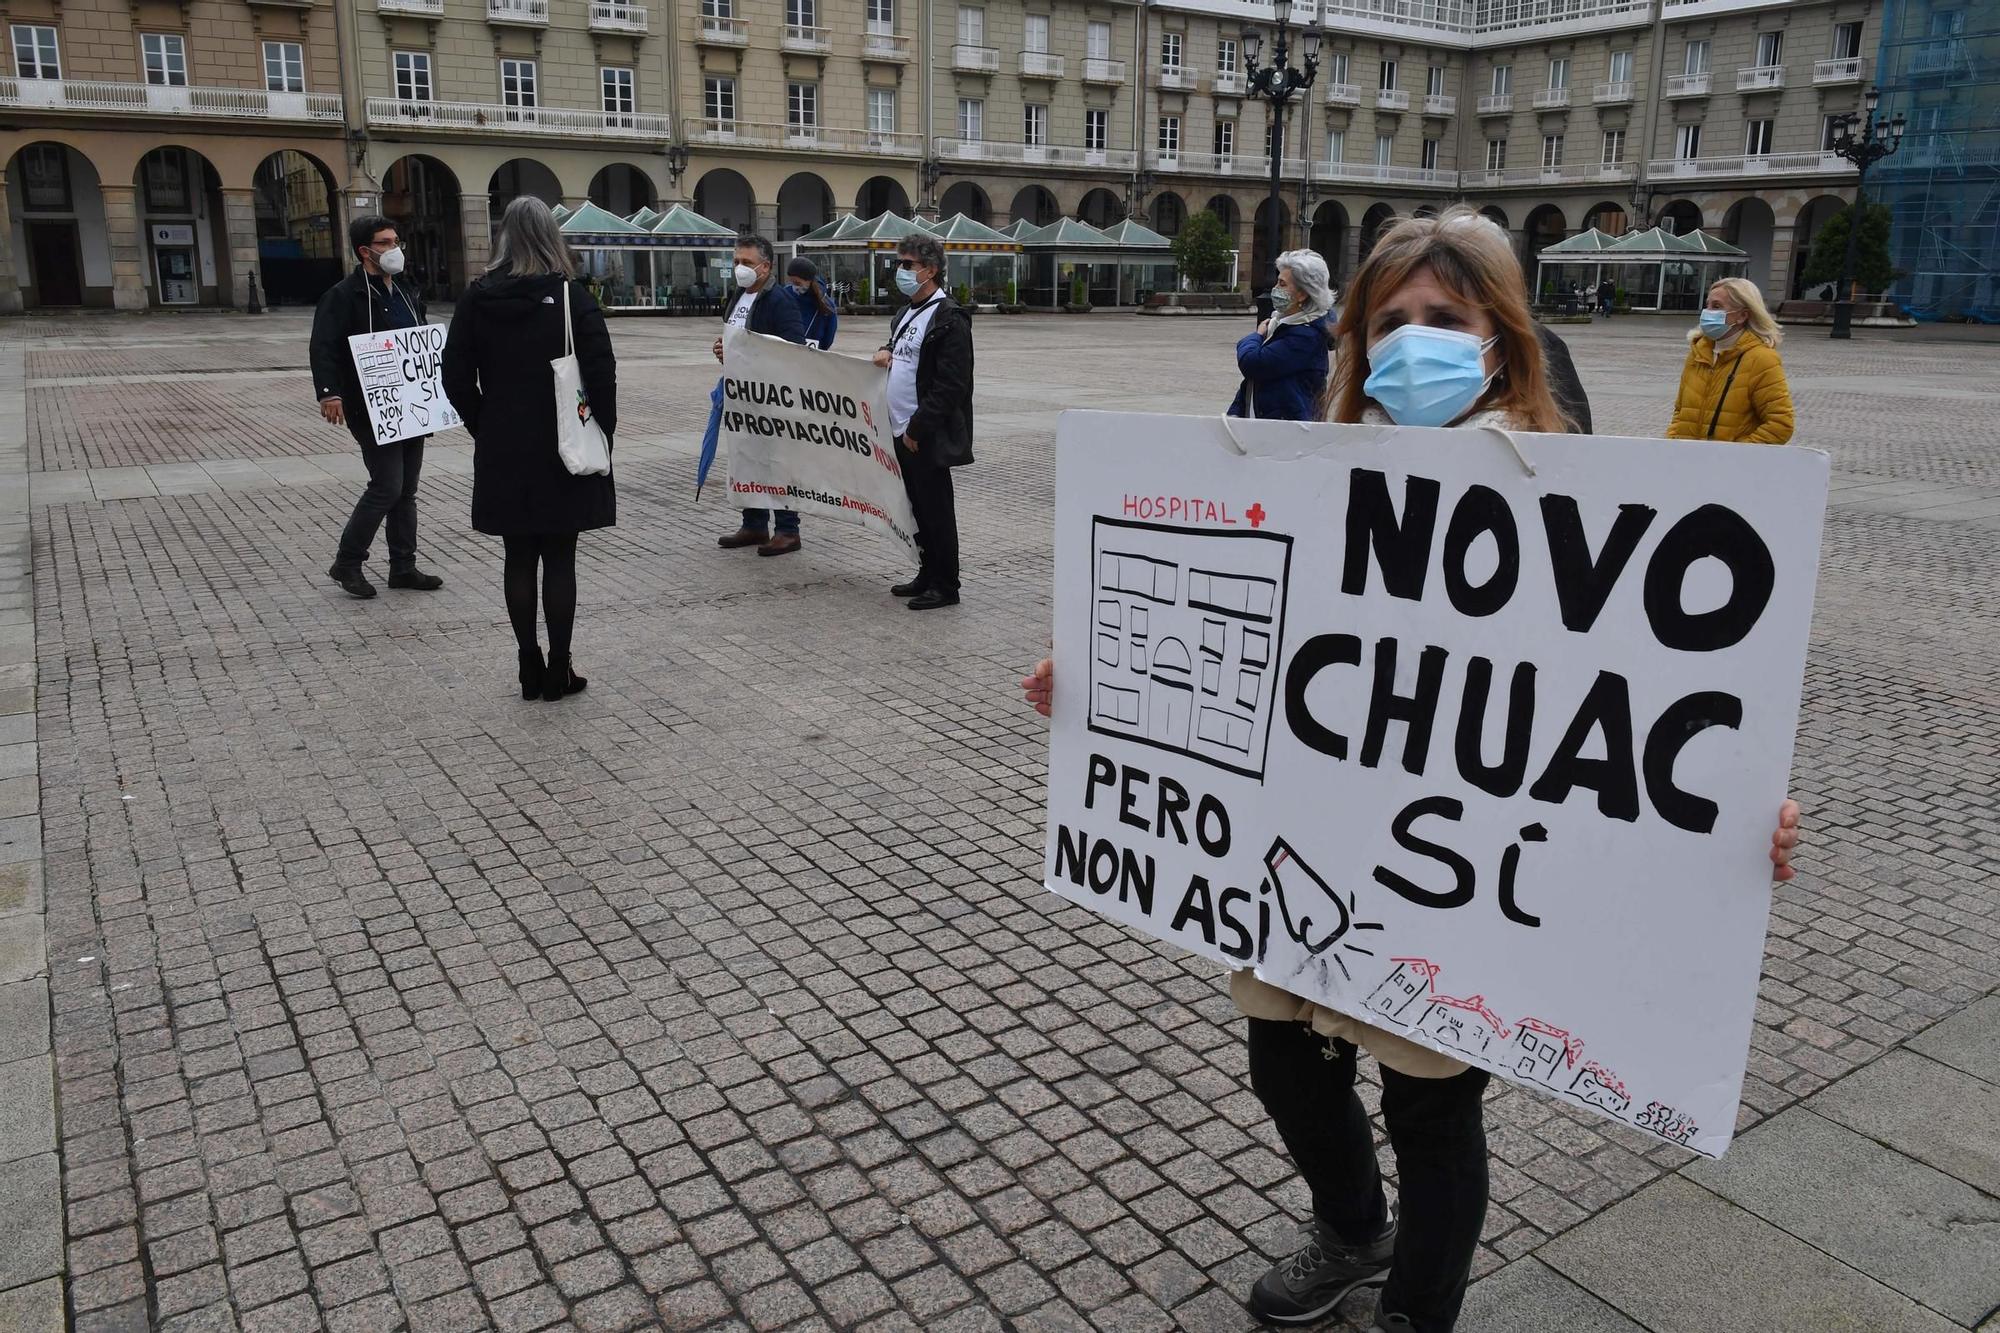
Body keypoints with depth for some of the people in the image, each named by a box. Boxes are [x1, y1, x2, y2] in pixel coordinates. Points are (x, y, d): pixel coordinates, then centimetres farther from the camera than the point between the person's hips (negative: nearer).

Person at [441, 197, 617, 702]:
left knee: (519, 559, 11)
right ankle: (558, 672, 10)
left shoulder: (478, 298, 0)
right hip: (564, 451, -2)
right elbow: (601, 372, -13)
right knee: (559, 561, 5)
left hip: (502, 453, 2)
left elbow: (457, 378, -1)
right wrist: (601, 433, -3)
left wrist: (484, 428, 9)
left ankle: (530, 669, 17)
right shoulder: (570, 295, -8)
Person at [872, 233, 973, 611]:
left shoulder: (949, 318, -14)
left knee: (936, 509, -2)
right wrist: (887, 351, 7)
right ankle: (928, 575, 25)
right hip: (904, 431, 9)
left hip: (928, 435, -9)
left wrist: (917, 427, -19)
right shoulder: (906, 314, 15)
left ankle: (945, 586, 6)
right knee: (919, 508, 15)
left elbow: (951, 385, -19)